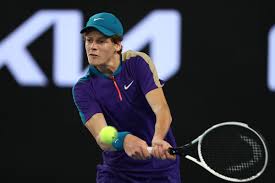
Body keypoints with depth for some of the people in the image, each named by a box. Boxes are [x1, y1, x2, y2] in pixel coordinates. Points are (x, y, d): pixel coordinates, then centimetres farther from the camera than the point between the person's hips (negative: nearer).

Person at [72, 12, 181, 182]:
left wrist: (158, 140, -44)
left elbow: (162, 110, -23)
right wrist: (124, 140, -46)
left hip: (161, 169, -1)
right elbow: (101, 138, -23)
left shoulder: (138, 62, -10)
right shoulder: (83, 88, -9)